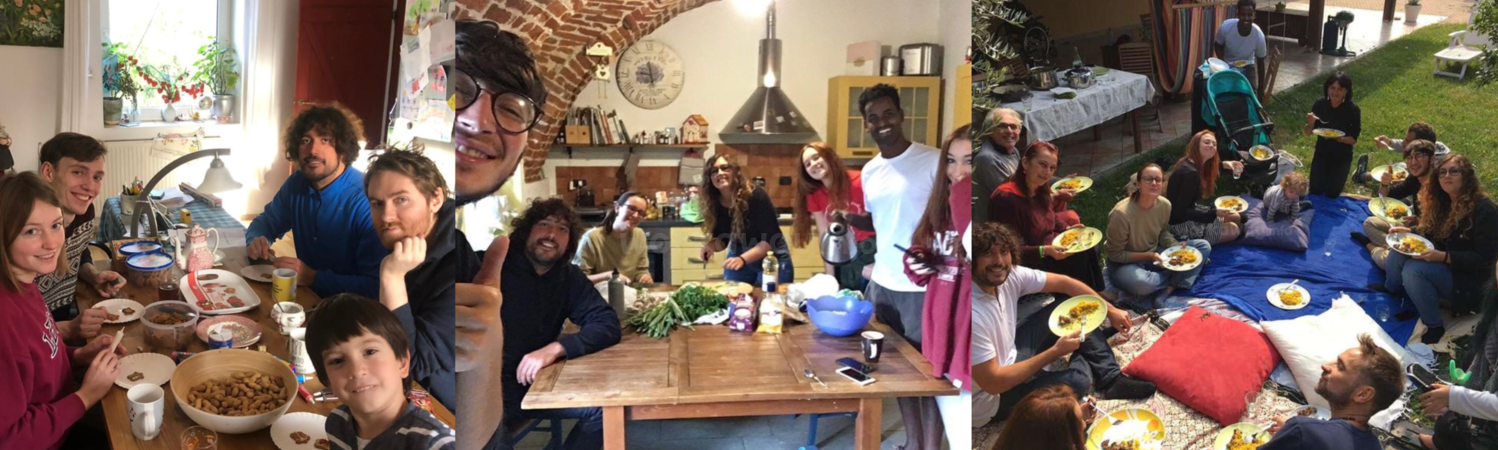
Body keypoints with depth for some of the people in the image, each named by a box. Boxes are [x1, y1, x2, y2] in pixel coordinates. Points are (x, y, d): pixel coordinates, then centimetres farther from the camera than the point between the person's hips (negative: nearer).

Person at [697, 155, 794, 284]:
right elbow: (722, 239, 0)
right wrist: (711, 245, -22)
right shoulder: (715, 203, -10)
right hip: (737, 257, 4)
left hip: (772, 259, -4)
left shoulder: (756, 196, -25)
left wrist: (743, 259, -36)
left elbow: (771, 238, -26)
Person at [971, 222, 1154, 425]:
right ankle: (1083, 366, 13)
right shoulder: (972, 314, -35)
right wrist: (1055, 352, -26)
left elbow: (1063, 282, 3)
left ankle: (1111, 379, 11)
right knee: (1078, 381, -23)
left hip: (1011, 355, 9)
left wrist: (1110, 310, 2)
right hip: (991, 398, -9)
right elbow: (993, 383, -31)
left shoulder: (1009, 275, -12)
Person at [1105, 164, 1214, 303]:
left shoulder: (1165, 204, -9)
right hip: (1126, 263, -7)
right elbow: (1115, 255, -20)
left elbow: (1163, 233, 10)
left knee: (1203, 246, -3)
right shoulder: (1121, 213, -28)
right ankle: (1177, 280, -6)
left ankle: (1168, 290, -18)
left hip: (1154, 255, 7)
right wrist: (1149, 256, -26)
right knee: (1141, 284, -41)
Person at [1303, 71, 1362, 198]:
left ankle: (1339, 175, 31)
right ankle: (1327, 174, 35)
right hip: (1321, 153, 2)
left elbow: (1354, 139, -13)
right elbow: (1307, 133, -6)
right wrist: (1310, 124, -28)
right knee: (1315, 191, 3)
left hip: (1342, 156, -2)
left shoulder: (1353, 110, -20)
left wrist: (1340, 139, -33)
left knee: (1332, 193, -2)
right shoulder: (1320, 105, -14)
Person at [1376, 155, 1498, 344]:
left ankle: (1434, 328, -17)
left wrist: (1443, 257, -31)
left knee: (1414, 269, -31)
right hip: (1440, 265, 8)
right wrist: (1409, 231, -4)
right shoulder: (1443, 202, 5)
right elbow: (1430, 231, 17)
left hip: (1468, 278, -8)